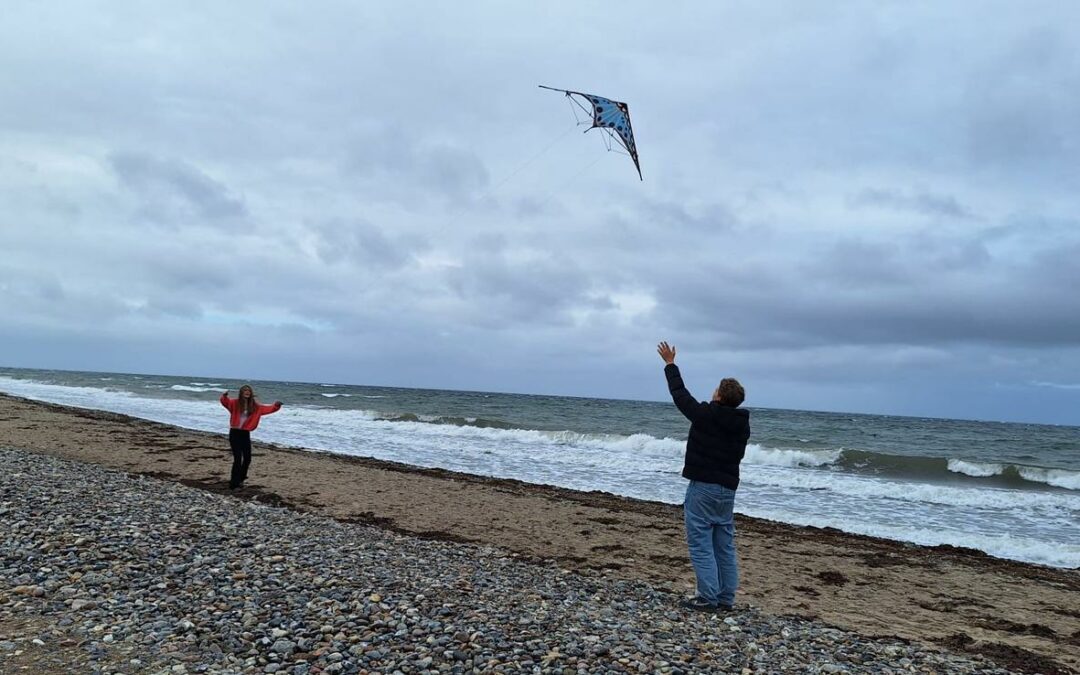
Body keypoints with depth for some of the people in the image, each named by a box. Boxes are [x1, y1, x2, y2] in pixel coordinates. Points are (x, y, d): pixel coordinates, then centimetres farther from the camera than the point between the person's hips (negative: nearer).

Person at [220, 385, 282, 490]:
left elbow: (268, 409, 2)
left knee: (247, 458, 7)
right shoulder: (235, 403, -6)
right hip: (235, 433, -5)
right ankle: (234, 483, -1)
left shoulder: (255, 406, 5)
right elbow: (225, 402, -24)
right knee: (238, 458, -9)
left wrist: (276, 405, -16)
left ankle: (240, 479, 28)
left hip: (245, 434, 5)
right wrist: (224, 396, -45)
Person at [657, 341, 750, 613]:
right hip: (728, 489, 7)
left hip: (703, 486, -7)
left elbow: (680, 395, -1)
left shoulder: (706, 415, -13)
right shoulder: (742, 424, 6)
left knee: (700, 543, -2)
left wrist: (670, 364, 10)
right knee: (725, 545, 11)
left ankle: (708, 598, -3)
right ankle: (726, 599, 16)